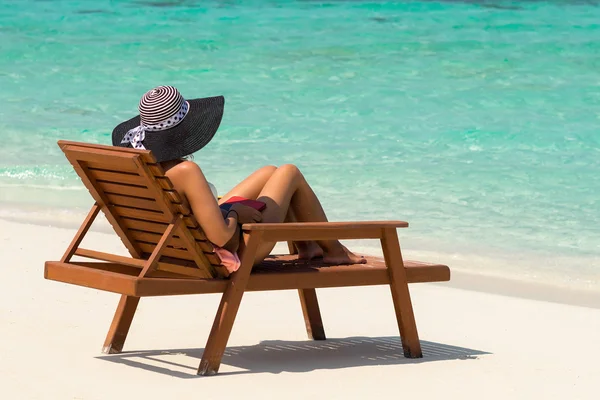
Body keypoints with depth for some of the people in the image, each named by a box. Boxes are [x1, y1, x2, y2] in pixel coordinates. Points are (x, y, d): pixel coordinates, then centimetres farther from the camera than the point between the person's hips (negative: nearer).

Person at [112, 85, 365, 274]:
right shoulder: (185, 171, -37)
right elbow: (222, 236, -39)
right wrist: (235, 213, -17)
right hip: (236, 249, -8)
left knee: (270, 173, 27)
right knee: (290, 173, 15)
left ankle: (305, 246, 46)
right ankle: (334, 250, 33)